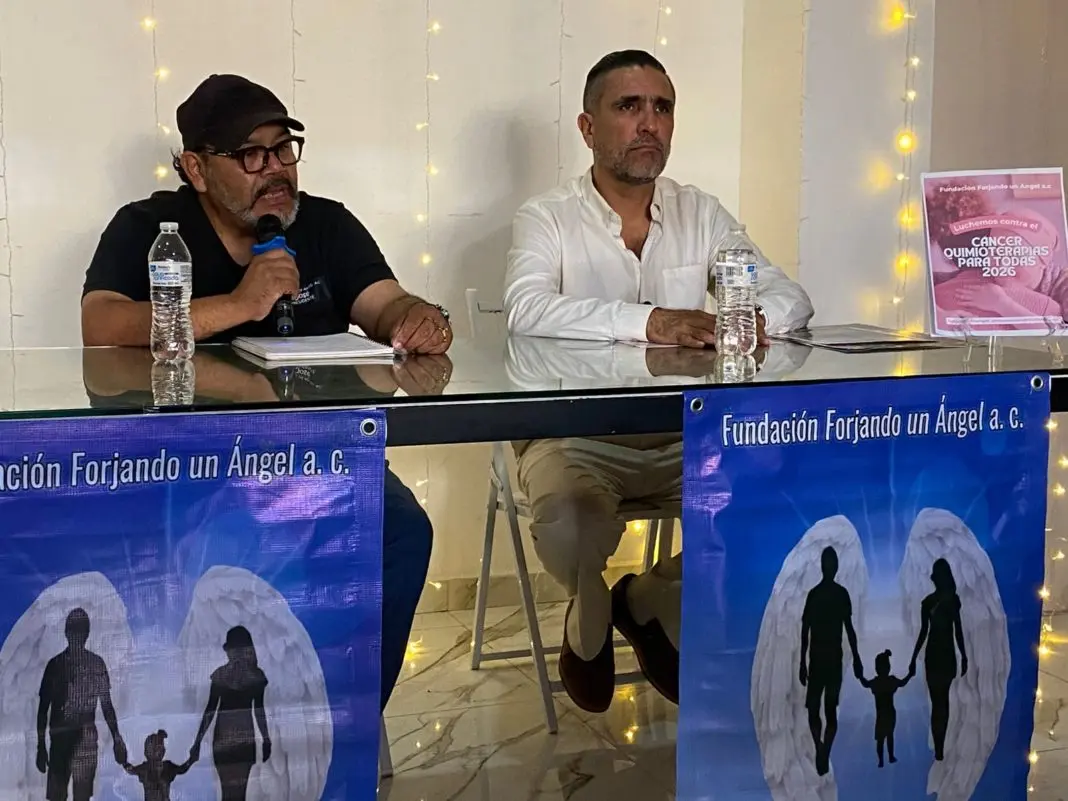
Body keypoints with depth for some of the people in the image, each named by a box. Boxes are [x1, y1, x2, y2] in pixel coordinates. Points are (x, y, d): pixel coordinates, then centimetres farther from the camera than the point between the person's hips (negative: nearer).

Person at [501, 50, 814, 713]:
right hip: (575, 435, -4)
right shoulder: (548, 218, -3)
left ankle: (653, 602, 13)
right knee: (569, 524, -34)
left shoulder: (702, 214, 10)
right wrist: (646, 322, -33)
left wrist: (754, 318, -20)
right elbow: (527, 310, -22)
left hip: (682, 436, 4)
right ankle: (590, 611, 7)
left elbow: (791, 296, 5)